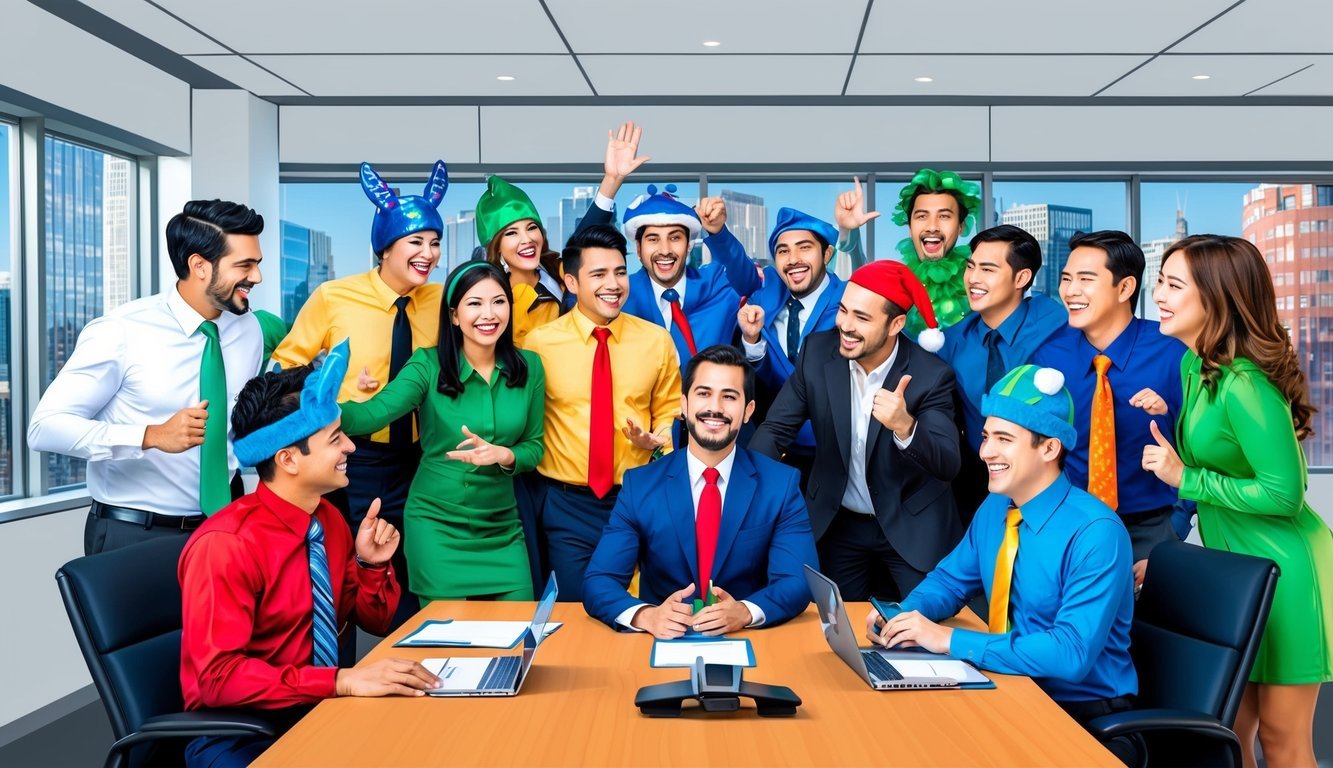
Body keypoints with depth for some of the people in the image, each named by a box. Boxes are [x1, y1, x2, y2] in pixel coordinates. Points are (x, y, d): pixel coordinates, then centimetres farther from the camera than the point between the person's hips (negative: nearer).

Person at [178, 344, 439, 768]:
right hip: (241, 731, -6)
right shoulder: (225, 545, -20)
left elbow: (373, 621, 11)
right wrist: (342, 681, -31)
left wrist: (372, 565, -8)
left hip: (320, 708, 7)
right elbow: (218, 676, -24)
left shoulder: (329, 519, 2)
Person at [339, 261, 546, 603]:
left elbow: (534, 446, 4)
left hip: (502, 527, 3)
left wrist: (503, 455, -18)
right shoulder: (429, 364, -10)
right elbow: (376, 412, -25)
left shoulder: (529, 367, -2)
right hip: (436, 524, -3)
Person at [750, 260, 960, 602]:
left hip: (913, 529, -2)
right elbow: (776, 430, -11)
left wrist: (904, 426, -45)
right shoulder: (818, 351, -12)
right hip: (837, 524, 3)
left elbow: (947, 466, -25)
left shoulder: (931, 375, -20)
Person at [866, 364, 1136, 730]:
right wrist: (901, 615, -9)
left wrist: (949, 639, -28)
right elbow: (951, 579, 13)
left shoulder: (1096, 533, -22)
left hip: (1081, 710, -6)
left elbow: (1071, 654, -28)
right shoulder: (994, 508, 1)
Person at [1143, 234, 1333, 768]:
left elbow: (1284, 493, -23)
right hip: (1236, 565, 9)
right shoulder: (1196, 365, 5)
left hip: (1280, 570, -8)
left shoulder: (1242, 384, -23)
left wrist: (1185, 478, -19)